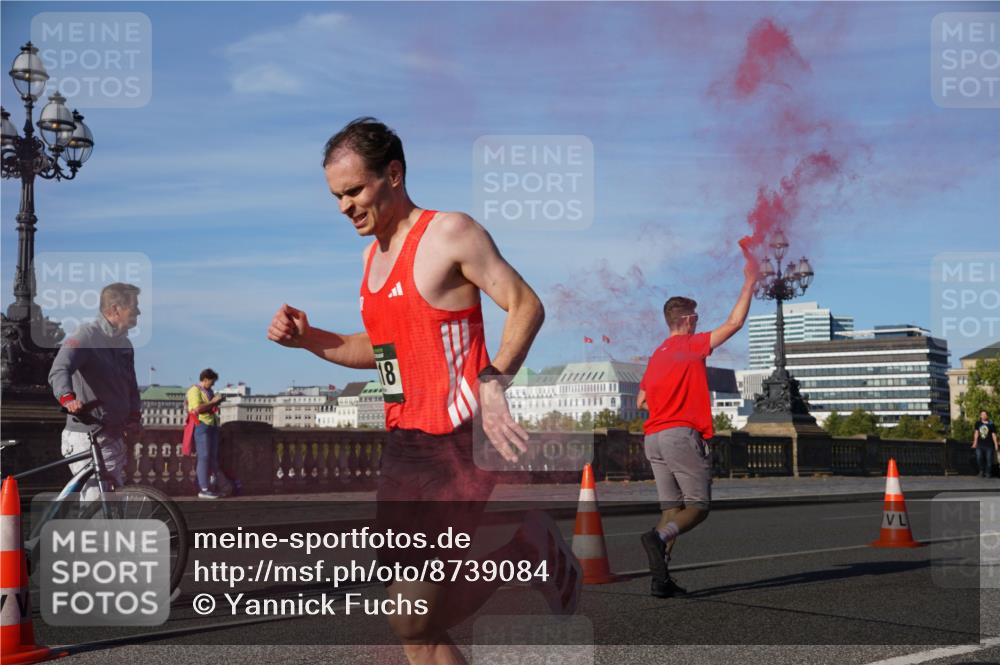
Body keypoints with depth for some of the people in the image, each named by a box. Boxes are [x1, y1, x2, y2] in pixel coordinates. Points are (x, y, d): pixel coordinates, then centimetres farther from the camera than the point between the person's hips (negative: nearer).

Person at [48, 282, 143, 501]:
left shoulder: (124, 343, 13)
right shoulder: (87, 336, -14)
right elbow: (59, 370, -30)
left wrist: (134, 418, 6)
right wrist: (67, 398, -49)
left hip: (114, 436, 9)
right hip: (86, 436, -9)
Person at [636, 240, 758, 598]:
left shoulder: (657, 354, 19)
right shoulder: (692, 346, -2)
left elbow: (641, 401, 23)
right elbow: (734, 323, -6)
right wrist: (749, 282, 1)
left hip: (653, 437, 7)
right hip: (682, 434, -7)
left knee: (672, 508, 6)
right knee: (698, 506, -4)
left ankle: (660, 579, -5)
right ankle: (658, 537, -32)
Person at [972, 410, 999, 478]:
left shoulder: (991, 425, -2)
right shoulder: (978, 424, 5)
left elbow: (994, 435, 0)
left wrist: (996, 445, -1)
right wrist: (975, 442, 12)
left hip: (989, 445, -2)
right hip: (980, 444, 2)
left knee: (989, 459, 0)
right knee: (979, 457, -14)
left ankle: (988, 473, 13)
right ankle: (982, 470, 9)